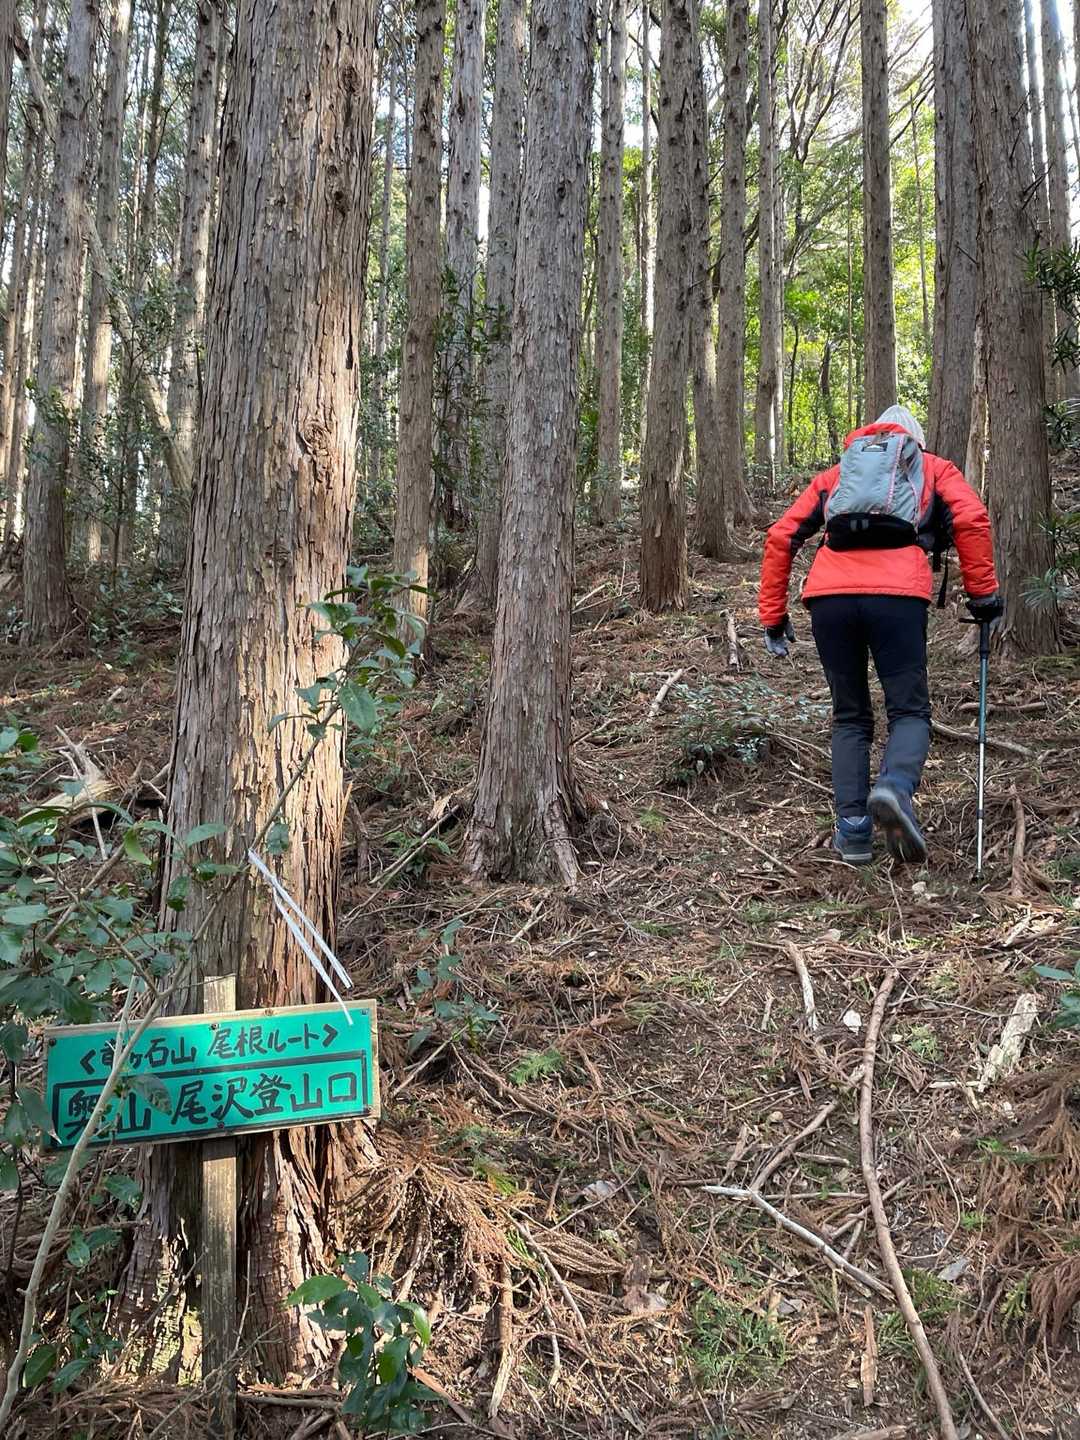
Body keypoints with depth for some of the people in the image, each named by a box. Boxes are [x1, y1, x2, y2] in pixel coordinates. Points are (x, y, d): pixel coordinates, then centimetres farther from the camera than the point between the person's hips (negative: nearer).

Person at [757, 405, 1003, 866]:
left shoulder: (834, 474, 32)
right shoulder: (933, 467, 26)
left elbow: (780, 537, 20)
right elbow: (971, 519, 5)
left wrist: (772, 615, 21)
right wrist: (984, 594, 9)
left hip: (829, 595, 2)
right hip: (897, 594, -2)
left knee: (850, 717, 13)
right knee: (909, 710, 7)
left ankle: (853, 830, 4)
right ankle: (895, 787, -23)